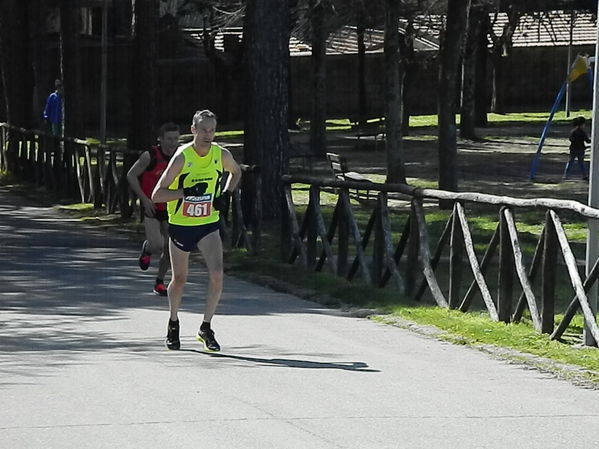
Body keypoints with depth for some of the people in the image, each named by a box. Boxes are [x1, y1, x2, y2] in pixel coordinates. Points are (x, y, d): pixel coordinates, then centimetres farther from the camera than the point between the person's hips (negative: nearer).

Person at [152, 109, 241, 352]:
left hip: (209, 224, 2)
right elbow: (156, 195, -18)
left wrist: (226, 194, 0)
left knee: (217, 274, -17)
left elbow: (236, 172, 19)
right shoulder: (182, 157, -18)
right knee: (179, 279, 12)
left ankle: (206, 328, -5)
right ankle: (173, 324, 37)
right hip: (180, 224, -2)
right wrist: (186, 192, -31)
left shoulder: (222, 155, -7)